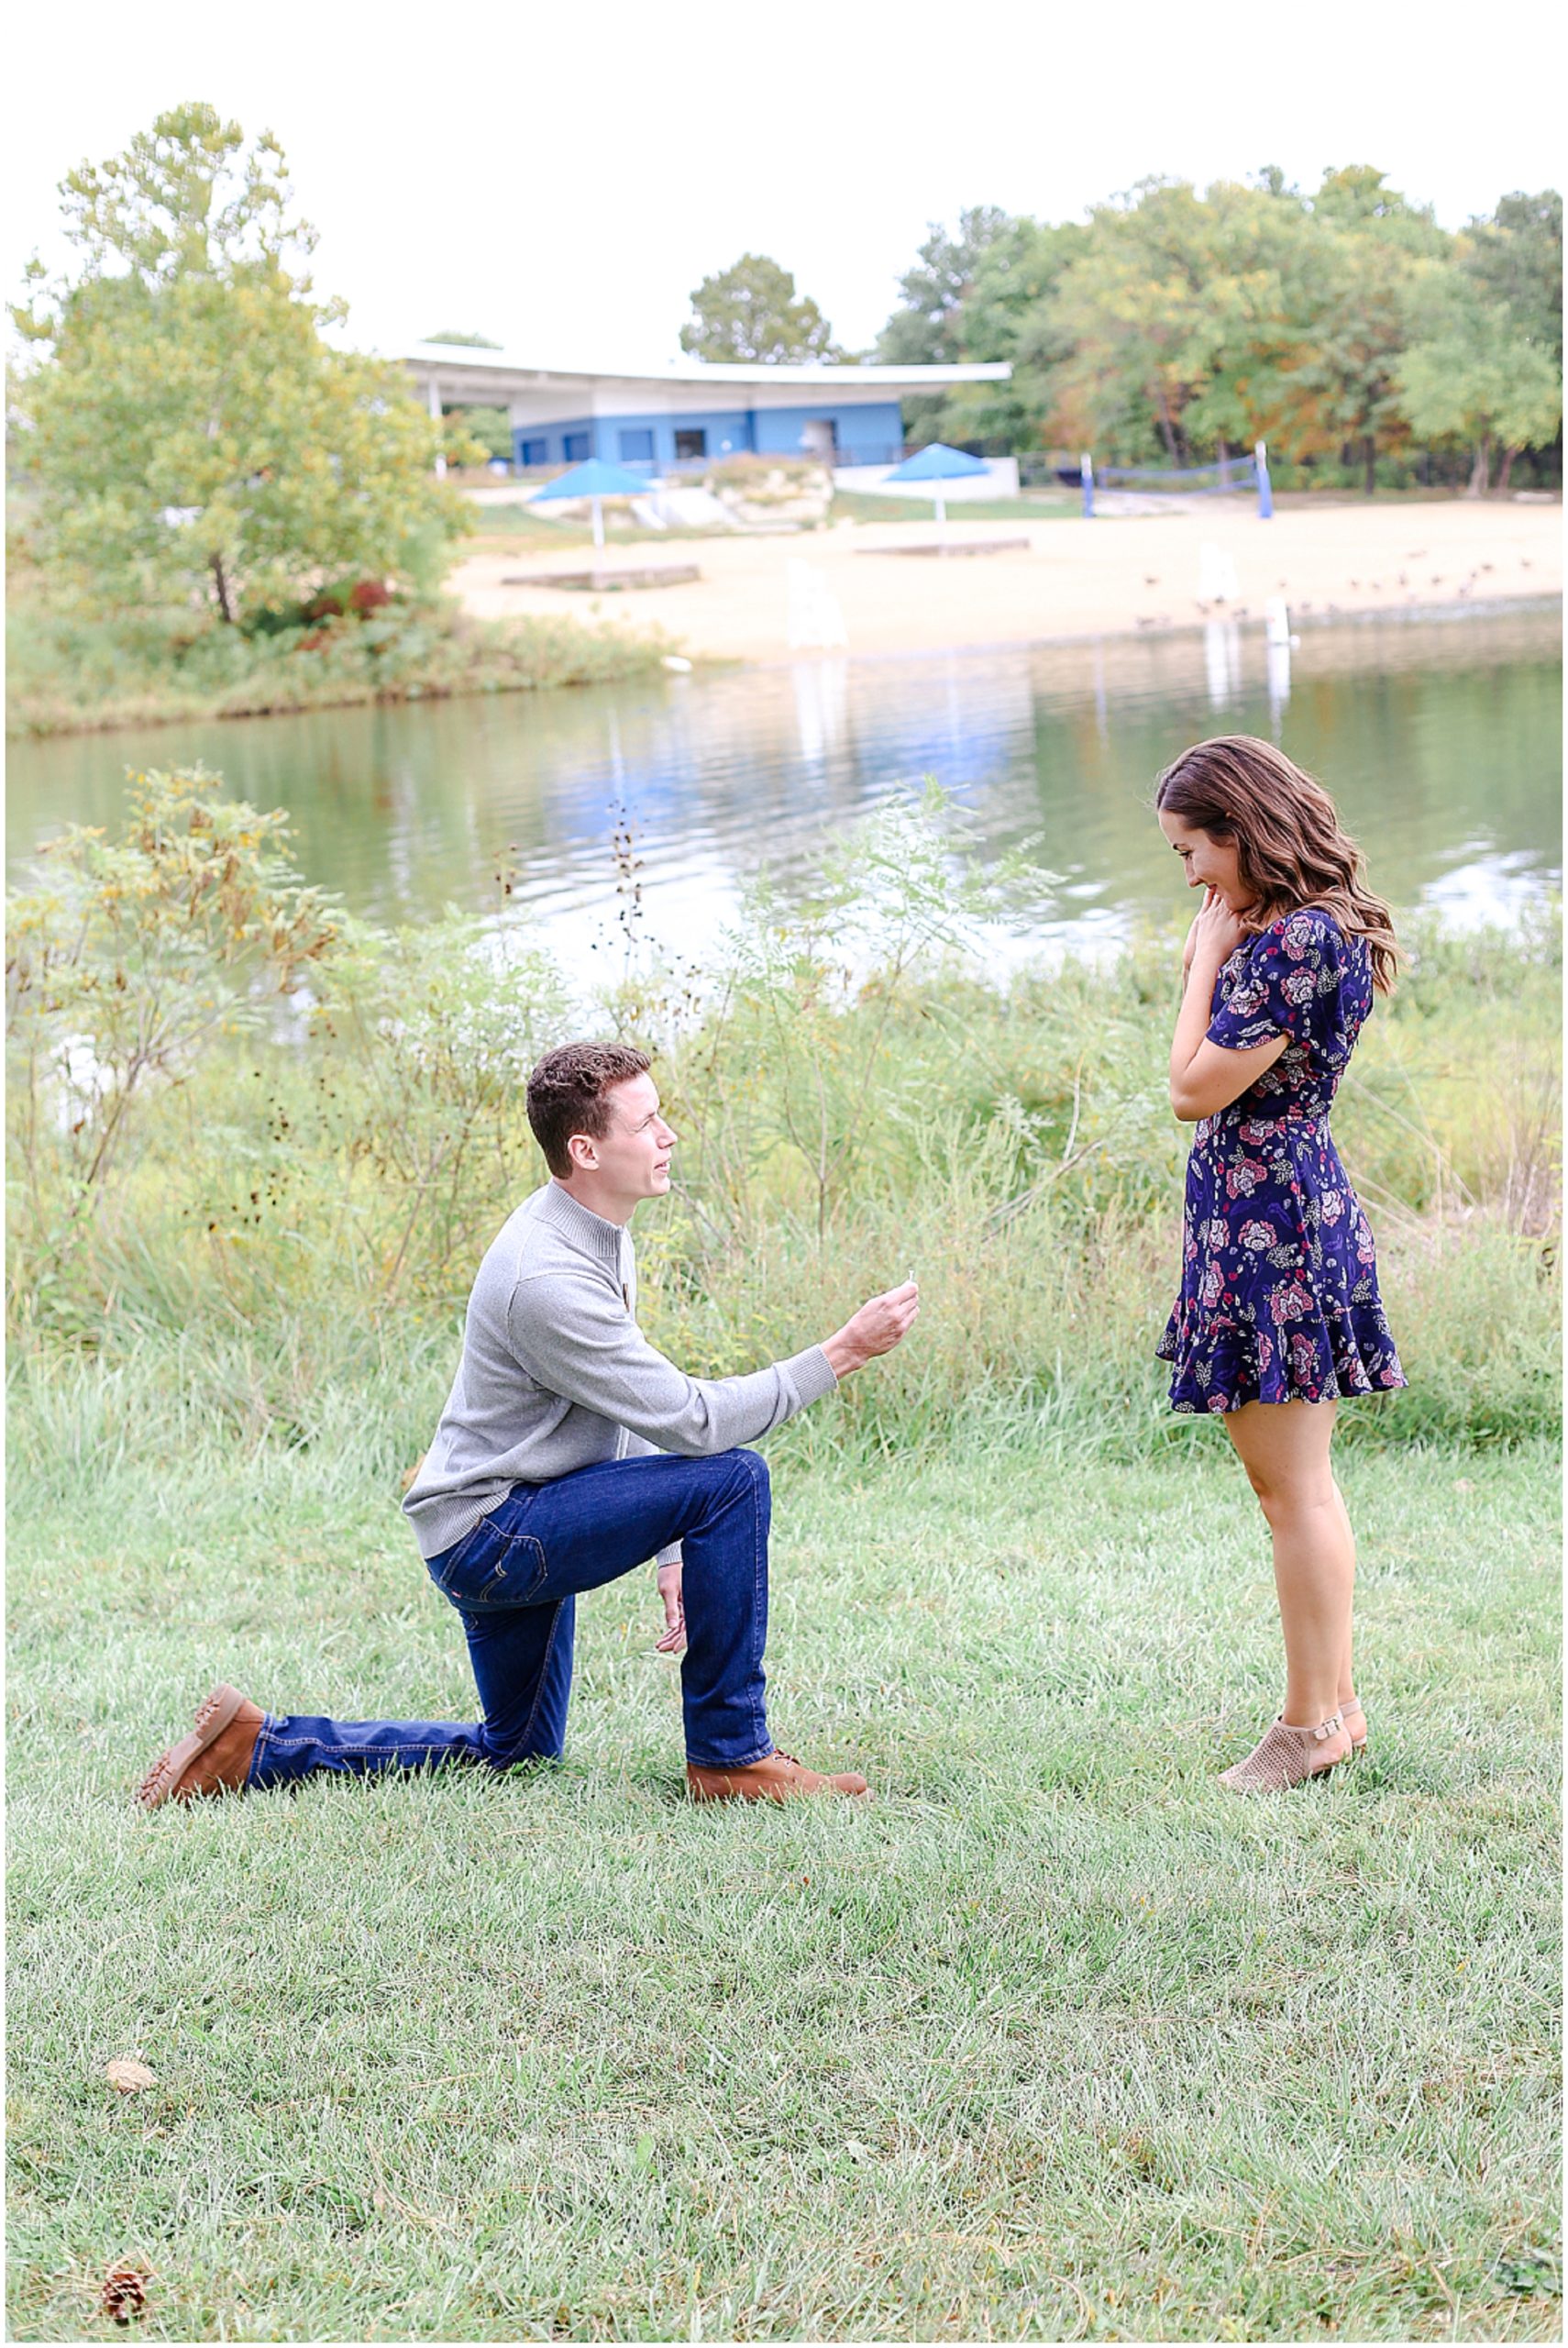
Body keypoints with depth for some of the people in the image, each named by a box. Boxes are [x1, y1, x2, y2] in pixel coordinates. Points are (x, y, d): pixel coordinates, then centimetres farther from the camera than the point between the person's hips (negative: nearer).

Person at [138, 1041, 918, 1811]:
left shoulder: (603, 1237, 6)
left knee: (517, 1751, 22)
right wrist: (840, 1355, -22)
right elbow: (692, 1421, -26)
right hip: (489, 1532, -10)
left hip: (519, 1528, 10)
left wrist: (669, 1552, 10)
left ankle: (260, 1747, 20)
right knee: (731, 1479, -22)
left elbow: (631, 1407, 15)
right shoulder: (549, 1279, -27)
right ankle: (729, 1758, -11)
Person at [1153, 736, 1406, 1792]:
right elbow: (1224, 1076, 15)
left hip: (1271, 1219, -11)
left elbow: (1196, 1089, -17)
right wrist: (1217, 951, 9)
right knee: (1302, 1483, 16)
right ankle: (1337, 1704, 24)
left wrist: (1206, 953, -12)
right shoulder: (1309, 926, 12)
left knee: (1293, 1487, -3)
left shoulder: (1297, 939, -20)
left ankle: (1311, 1722, 6)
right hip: (1293, 1206, 11)